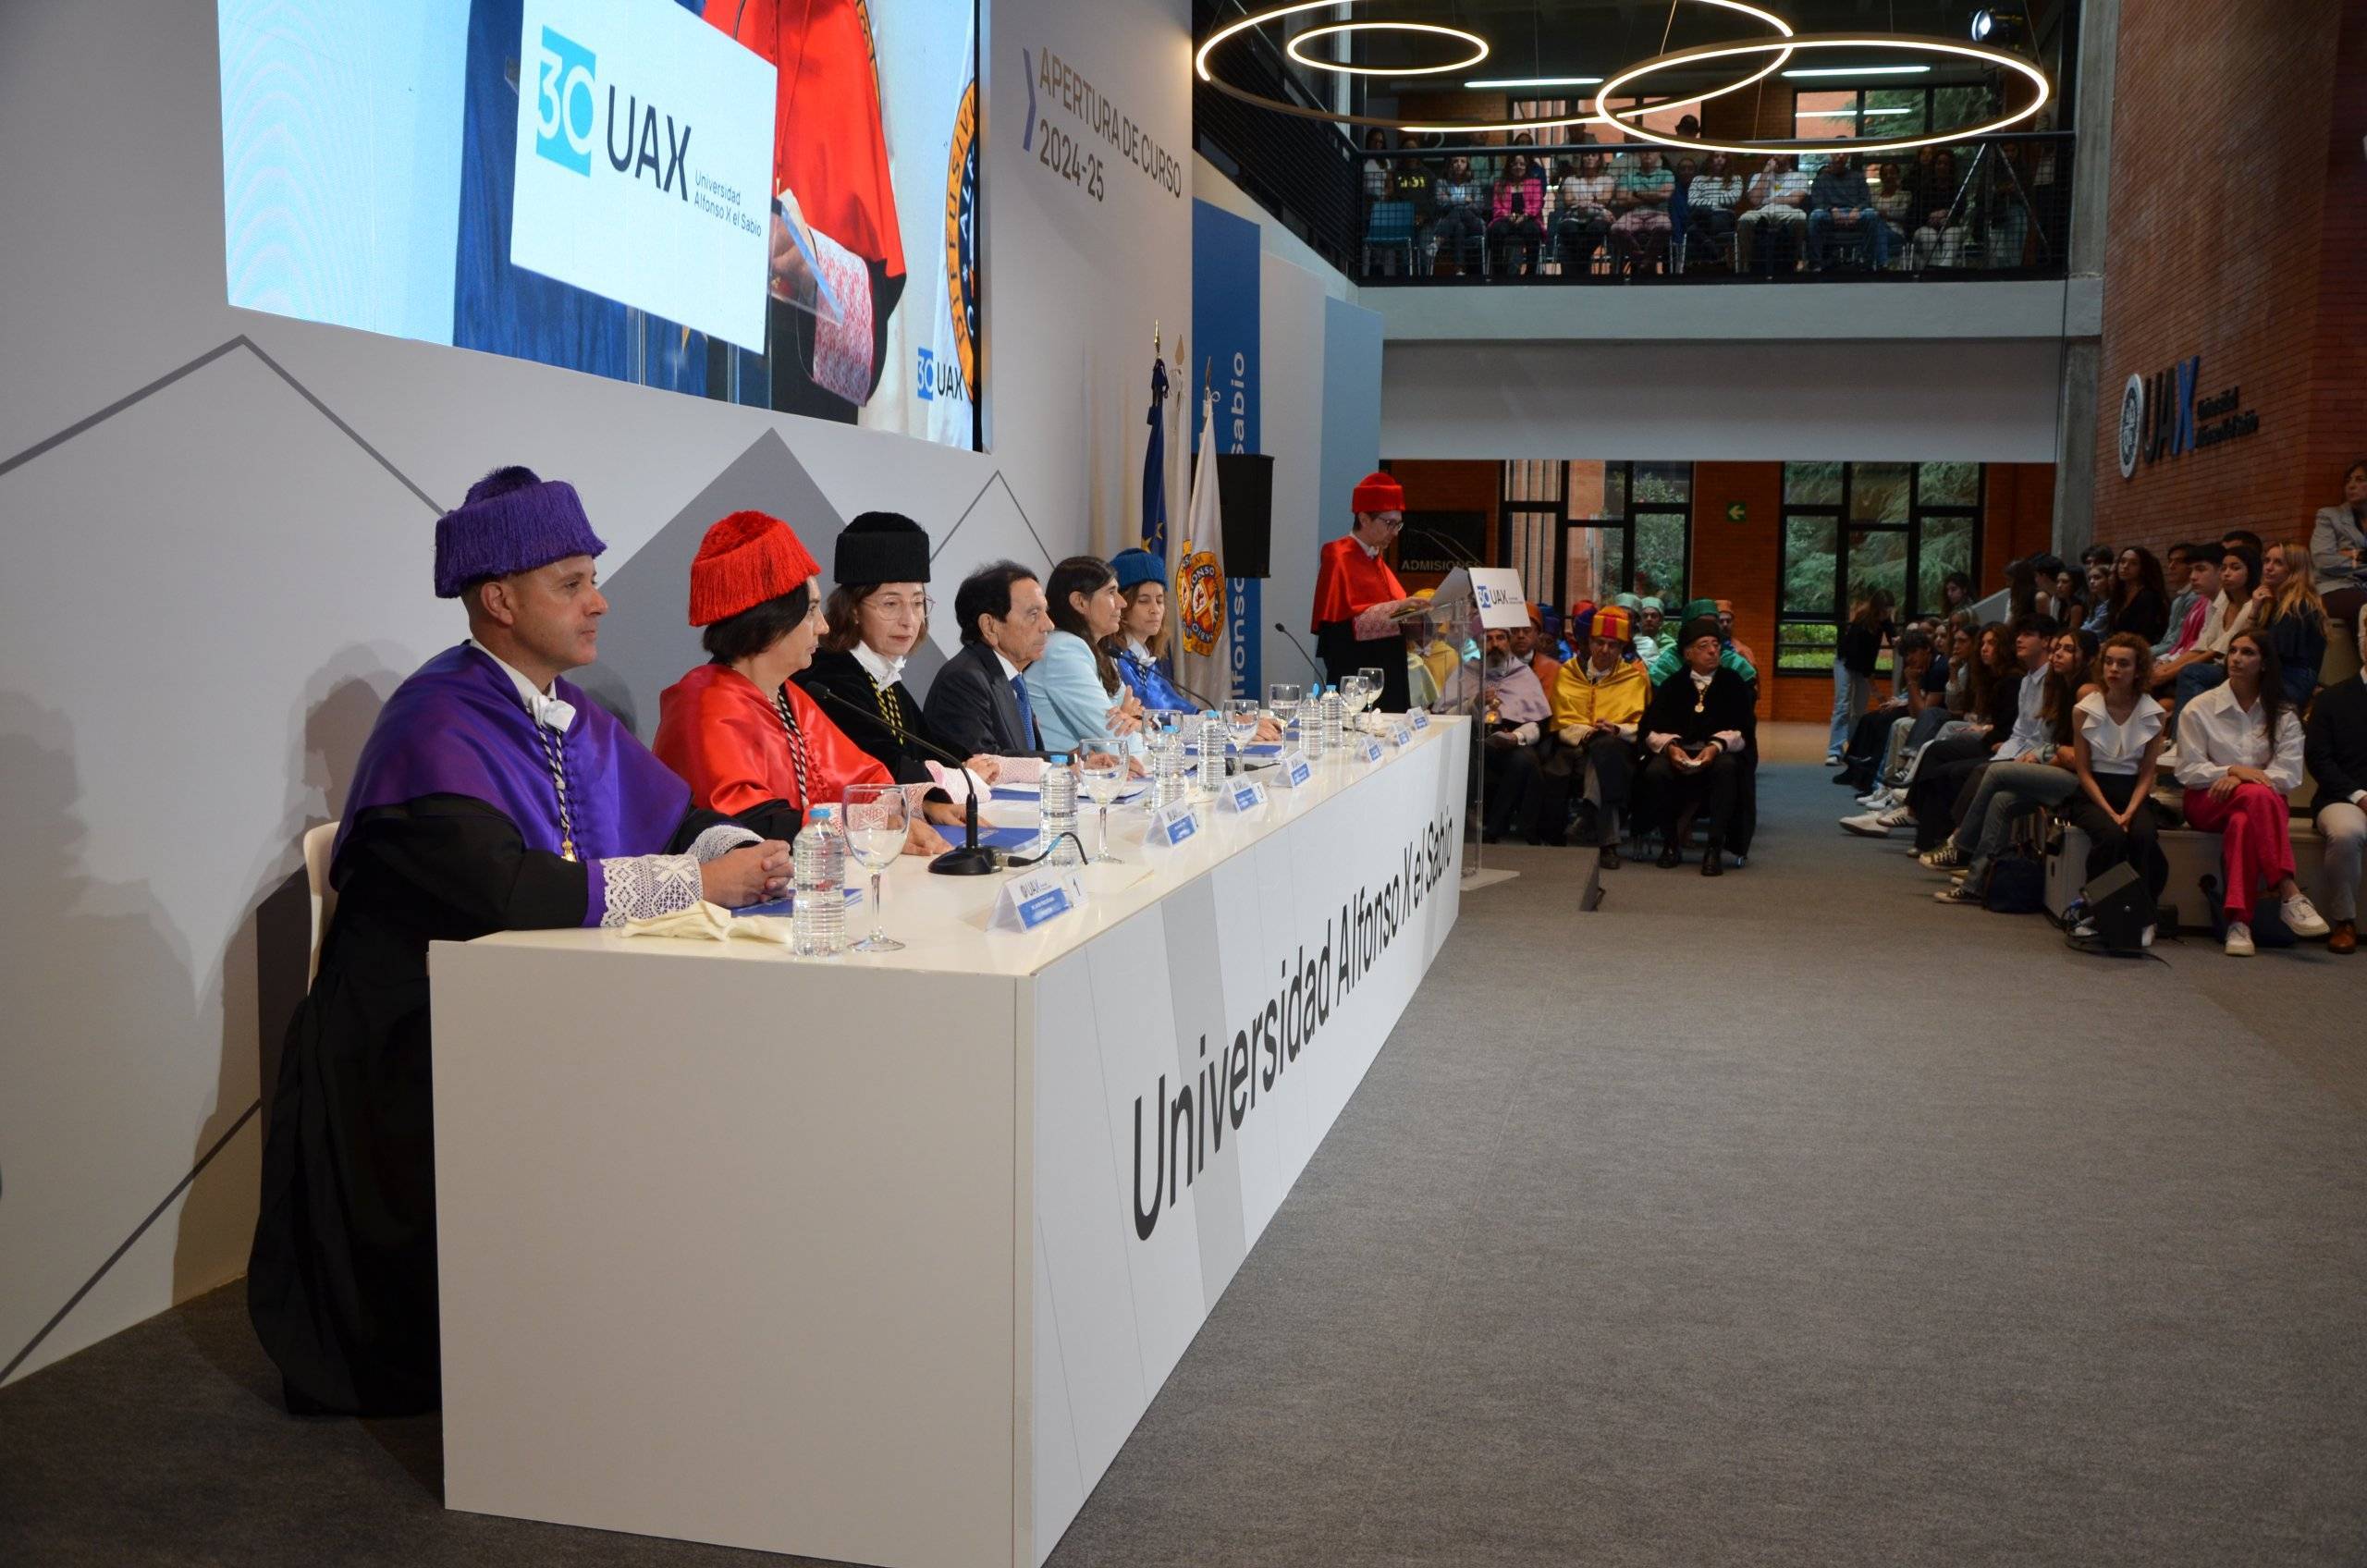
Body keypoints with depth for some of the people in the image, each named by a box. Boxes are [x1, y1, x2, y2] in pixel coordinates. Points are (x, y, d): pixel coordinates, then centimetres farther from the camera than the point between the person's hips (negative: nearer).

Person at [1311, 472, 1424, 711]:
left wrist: (1409, 610, 1)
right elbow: (1342, 618, -18)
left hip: (1387, 672, 8)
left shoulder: (1376, 560, 17)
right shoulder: (1339, 557, -7)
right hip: (1355, 672, -8)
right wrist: (1394, 609, -22)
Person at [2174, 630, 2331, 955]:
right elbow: (2188, 770, 0)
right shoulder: (2198, 709, 6)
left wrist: (2239, 779, -19)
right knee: (2259, 796, -37)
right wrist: (2234, 770, -16)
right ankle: (2289, 894, -46)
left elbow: (2289, 775, -3)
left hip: (2263, 804, 1)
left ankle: (2238, 921, -47)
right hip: (2208, 803, -1)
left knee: (2243, 822, -39)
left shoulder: (2284, 716, 10)